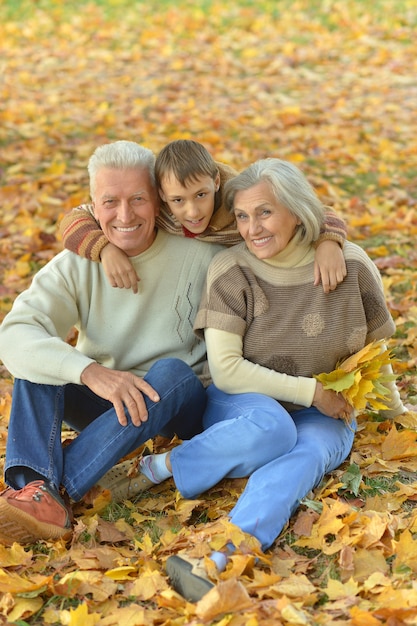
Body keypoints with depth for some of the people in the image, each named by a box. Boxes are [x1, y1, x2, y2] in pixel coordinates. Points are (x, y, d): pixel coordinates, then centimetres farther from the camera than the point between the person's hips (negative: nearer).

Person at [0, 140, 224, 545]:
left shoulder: (201, 257, -11)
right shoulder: (76, 265, -9)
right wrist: (92, 372, -40)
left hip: (180, 404, -2)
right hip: (103, 404, 2)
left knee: (171, 371, -35)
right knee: (36, 356, -21)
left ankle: (58, 490, -42)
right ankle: (33, 486, -42)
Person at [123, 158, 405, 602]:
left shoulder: (350, 265, -7)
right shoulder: (231, 270, -12)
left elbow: (373, 350, 8)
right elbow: (226, 370, -15)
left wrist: (394, 410, 20)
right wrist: (310, 391, -17)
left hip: (323, 414, 1)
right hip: (247, 402, -1)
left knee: (305, 454, -34)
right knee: (269, 427, -37)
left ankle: (217, 558, -52)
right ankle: (160, 468, -22)